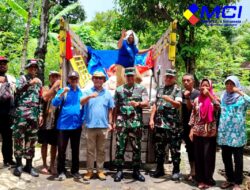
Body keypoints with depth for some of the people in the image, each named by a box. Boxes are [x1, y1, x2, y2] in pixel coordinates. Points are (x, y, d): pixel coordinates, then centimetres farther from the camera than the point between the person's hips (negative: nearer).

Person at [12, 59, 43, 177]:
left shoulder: (39, 82, 16)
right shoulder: (22, 78, 5)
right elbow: (18, 90, -15)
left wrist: (40, 114, 11)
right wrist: (30, 83, -24)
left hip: (34, 114, 4)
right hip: (21, 113, -4)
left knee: (31, 140, 6)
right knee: (19, 138, -3)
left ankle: (29, 165, 14)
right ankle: (19, 165, 8)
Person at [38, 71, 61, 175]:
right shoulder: (45, 88, 3)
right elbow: (45, 97, -19)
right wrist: (54, 86, -17)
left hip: (57, 121, 2)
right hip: (46, 121, -2)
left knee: (54, 144, 8)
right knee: (44, 143, 7)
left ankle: (52, 165, 20)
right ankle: (44, 165, 18)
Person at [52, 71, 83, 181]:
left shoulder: (81, 92, 7)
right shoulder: (63, 91, 0)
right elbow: (54, 103, -12)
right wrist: (62, 93, -26)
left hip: (77, 125, 2)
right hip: (63, 125, -2)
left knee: (75, 149, 11)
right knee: (61, 149, 2)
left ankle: (75, 171, 22)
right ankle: (61, 171, 15)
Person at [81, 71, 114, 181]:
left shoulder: (107, 93, 10)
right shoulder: (88, 92, 4)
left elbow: (110, 110, 12)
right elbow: (82, 102, -14)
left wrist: (110, 123, 8)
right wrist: (89, 96, -33)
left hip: (103, 126, 2)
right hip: (90, 126, -1)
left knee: (101, 150, 10)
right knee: (90, 150, 6)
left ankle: (100, 170, 19)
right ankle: (89, 171, 15)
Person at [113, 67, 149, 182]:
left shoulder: (141, 89, 7)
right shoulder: (119, 89, 11)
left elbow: (146, 103, -5)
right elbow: (115, 107, 12)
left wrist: (138, 103, -27)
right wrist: (114, 122, 7)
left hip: (136, 123, 0)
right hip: (122, 123, 1)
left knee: (136, 148, 6)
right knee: (120, 147, 2)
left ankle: (136, 171, 18)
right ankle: (119, 171, 12)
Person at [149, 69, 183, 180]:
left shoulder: (177, 90, -3)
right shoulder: (160, 89, 16)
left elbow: (179, 104, -19)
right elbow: (155, 105, 17)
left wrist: (169, 100, -38)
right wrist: (151, 119, 9)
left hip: (172, 124, -5)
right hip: (159, 123, 6)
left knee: (174, 148, 1)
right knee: (159, 147, 12)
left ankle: (176, 170, 13)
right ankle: (159, 169, 25)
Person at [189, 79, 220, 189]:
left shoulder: (213, 98, 1)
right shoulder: (197, 100, 7)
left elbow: (218, 107, -20)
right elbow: (193, 115, 8)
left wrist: (209, 94, -19)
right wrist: (191, 129, 3)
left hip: (210, 133, -2)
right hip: (198, 132, 3)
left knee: (208, 156, 2)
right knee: (198, 156, 8)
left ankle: (208, 180, 16)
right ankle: (200, 179, 20)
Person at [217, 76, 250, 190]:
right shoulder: (223, 97, 11)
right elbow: (218, 111, 18)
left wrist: (240, 92, -23)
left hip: (237, 133, -5)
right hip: (224, 133, 5)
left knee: (237, 159, 4)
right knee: (226, 157, 13)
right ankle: (230, 179, 28)